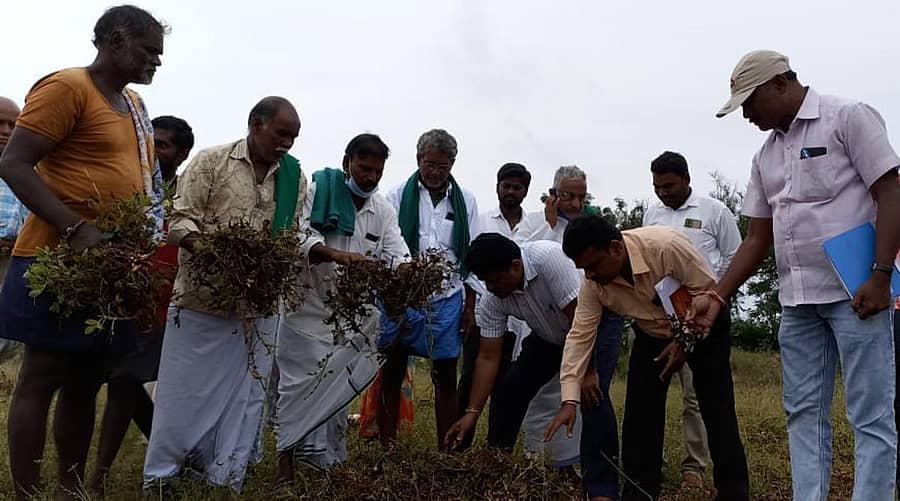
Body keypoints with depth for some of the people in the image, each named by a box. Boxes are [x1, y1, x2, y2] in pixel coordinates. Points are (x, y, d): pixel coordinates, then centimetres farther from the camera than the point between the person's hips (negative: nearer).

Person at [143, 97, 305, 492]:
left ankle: (225, 483, 20)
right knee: (184, 393, 5)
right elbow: (181, 220, -7)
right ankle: (159, 480, 19)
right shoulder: (211, 161, -2)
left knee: (244, 396, 8)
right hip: (202, 299, -3)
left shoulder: (294, 177, 8)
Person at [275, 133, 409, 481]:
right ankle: (287, 458, 8)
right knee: (300, 382, 1)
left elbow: (397, 257, -4)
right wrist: (334, 254, -39)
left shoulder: (384, 210, 6)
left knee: (341, 386, 11)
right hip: (309, 306, -4)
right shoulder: (317, 191, -7)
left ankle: (329, 459, 23)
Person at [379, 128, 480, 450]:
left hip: (448, 298, 2)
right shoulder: (399, 196, 1)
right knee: (392, 373, 4)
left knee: (446, 378, 7)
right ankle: (387, 447, 14)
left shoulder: (465, 201, 8)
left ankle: (446, 450, 16)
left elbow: (472, 256, 10)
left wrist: (470, 307, 7)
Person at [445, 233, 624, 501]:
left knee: (593, 395, -25)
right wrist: (472, 412, -19)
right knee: (507, 387, -3)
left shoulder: (548, 257, -37)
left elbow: (580, 318, -33)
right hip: (551, 335, 6)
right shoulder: (491, 301, -18)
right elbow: (488, 358, -14)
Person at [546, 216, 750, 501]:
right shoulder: (593, 282, -21)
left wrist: (685, 342, -26)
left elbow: (707, 292, -26)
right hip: (652, 334, 4)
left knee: (718, 413, -10)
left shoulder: (667, 246, -37)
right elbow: (580, 336, -20)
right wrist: (570, 400, -26)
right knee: (639, 414, -1)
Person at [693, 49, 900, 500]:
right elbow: (757, 238, 17)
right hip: (797, 299, 7)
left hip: (854, 291, -7)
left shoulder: (848, 117, -2)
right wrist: (716, 297, 10)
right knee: (804, 413, 7)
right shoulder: (765, 157, 17)